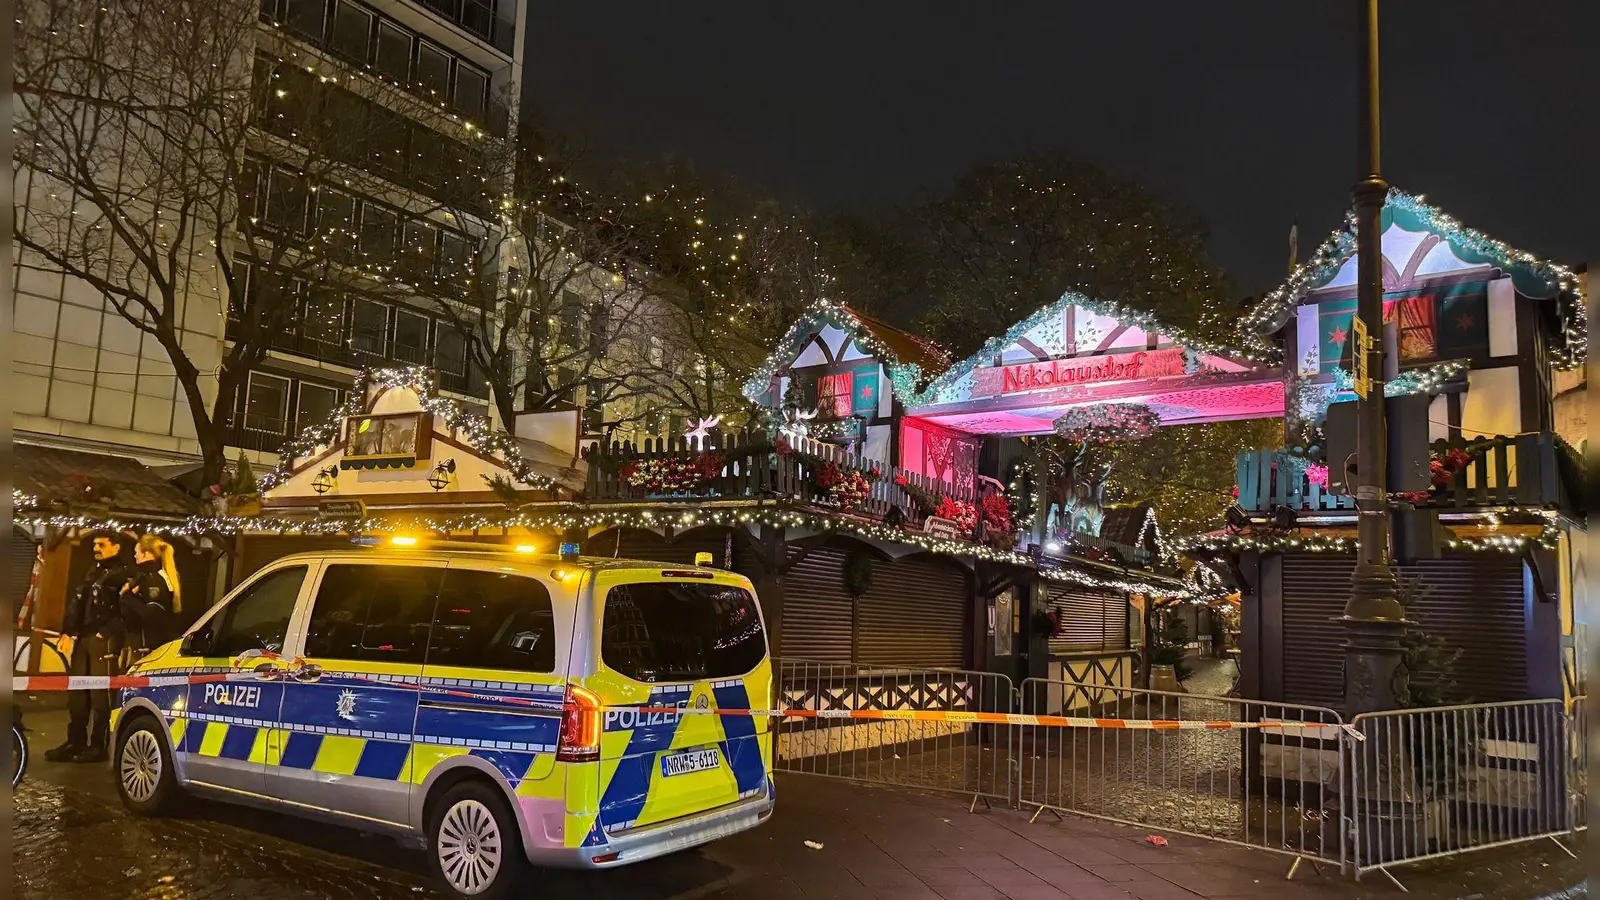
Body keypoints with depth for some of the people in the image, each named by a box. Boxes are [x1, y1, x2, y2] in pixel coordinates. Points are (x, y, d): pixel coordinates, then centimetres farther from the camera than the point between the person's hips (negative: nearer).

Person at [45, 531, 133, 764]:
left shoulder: (123, 574, -4)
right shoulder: (92, 573, 21)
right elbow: (76, 603, 15)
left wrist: (108, 634, -17)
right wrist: (67, 632, 5)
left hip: (104, 641, -8)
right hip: (83, 639, 8)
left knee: (100, 694, -6)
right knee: (76, 692, 10)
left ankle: (98, 746, -2)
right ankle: (75, 743, 18)